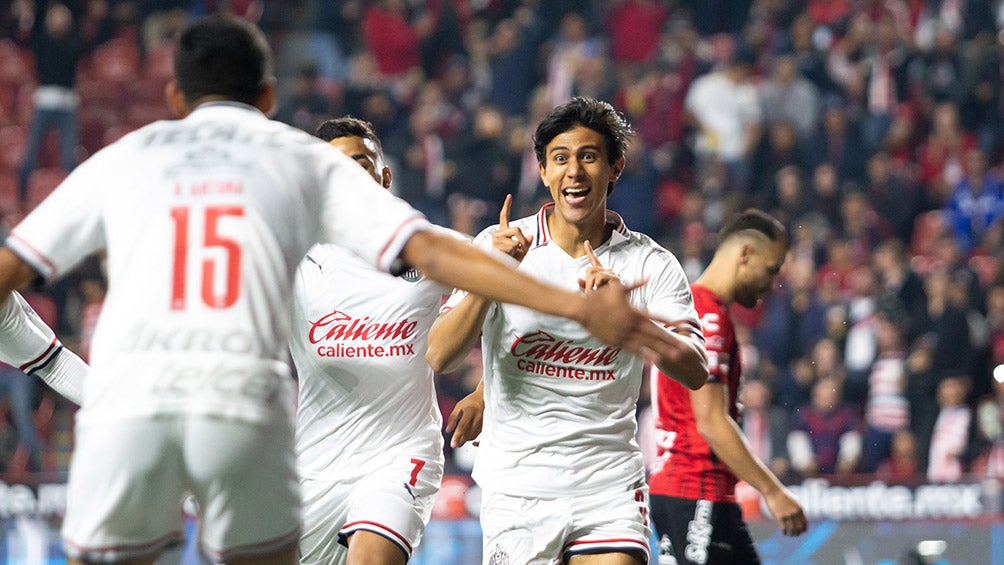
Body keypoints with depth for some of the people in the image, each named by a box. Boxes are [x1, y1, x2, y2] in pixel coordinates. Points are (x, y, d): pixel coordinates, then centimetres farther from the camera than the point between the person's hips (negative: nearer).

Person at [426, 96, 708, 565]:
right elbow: (439, 357, -9)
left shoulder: (650, 265, 1)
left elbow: (695, 373, -11)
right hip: (516, 486, 0)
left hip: (610, 486, 0)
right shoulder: (497, 246, 0)